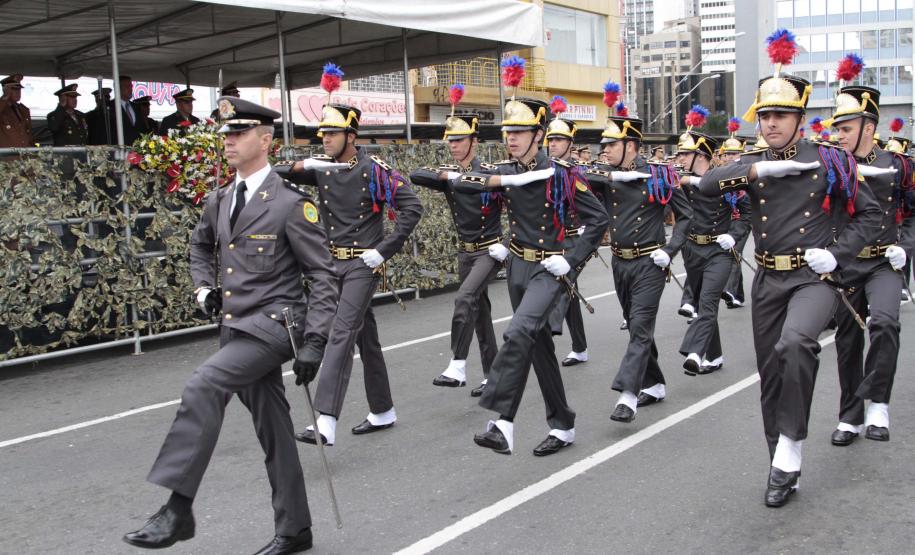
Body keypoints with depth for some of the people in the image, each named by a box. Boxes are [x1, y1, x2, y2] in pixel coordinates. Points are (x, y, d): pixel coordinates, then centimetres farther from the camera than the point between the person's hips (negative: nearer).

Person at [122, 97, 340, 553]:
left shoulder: (291, 204, -11)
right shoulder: (219, 202, 10)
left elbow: (323, 276, -11)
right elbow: (200, 247, 31)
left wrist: (314, 342, -16)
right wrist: (205, 288, 12)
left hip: (273, 324, -7)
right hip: (237, 327, 7)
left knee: (203, 386, -26)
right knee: (272, 430, 12)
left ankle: (178, 507, -18)